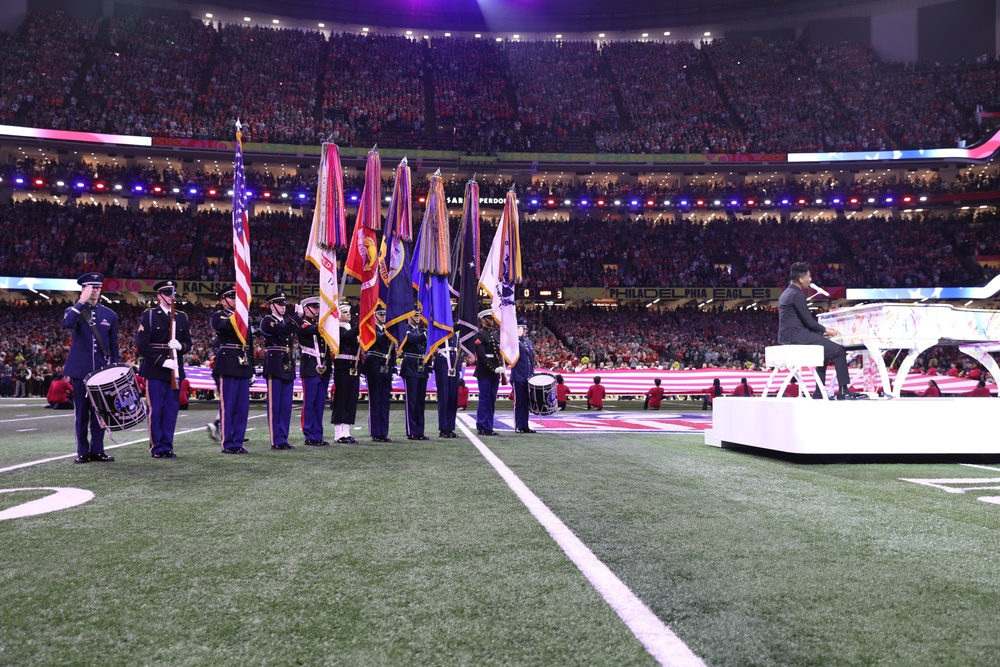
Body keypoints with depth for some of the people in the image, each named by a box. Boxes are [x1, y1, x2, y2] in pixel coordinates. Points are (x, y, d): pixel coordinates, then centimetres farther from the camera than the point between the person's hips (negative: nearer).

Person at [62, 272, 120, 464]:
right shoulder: (74, 310, 3)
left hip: (102, 370, 2)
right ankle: (82, 452, 9)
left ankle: (97, 450, 11)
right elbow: (67, 323, -23)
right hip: (80, 370, -1)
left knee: (99, 411, 4)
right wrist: (82, 301, -23)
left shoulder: (110, 315, 9)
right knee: (82, 413, 3)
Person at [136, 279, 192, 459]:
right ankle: (156, 447, 8)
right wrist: (162, 361, -14)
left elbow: (188, 343, 13)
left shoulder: (182, 317, 13)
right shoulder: (148, 315, -1)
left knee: (171, 410, 5)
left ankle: (167, 446, 12)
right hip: (155, 370, -4)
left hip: (175, 370, 4)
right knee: (155, 410, 0)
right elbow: (142, 344, -7)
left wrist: (180, 346, -11)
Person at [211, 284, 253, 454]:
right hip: (228, 366, -6)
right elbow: (223, 326, -23)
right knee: (227, 406, -3)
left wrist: (251, 369, 17)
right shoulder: (218, 316, 3)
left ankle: (238, 442, 12)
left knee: (242, 407, 5)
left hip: (243, 366, 6)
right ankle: (227, 444, 2)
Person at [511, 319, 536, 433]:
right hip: (518, 377, -7)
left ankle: (525, 426, 15)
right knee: (519, 402, -1)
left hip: (528, 377, 7)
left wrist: (533, 374, 16)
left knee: (526, 403, 10)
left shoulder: (529, 342, 17)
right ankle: (518, 427, 5)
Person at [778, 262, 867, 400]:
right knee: (839, 350, -6)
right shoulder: (797, 294, -13)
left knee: (824, 348, 27)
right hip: (796, 337, -10)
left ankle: (819, 392, 21)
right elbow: (808, 321, -14)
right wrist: (825, 330, 3)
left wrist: (823, 330, 16)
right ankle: (844, 391, -2)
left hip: (788, 336, 10)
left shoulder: (787, 293, 18)